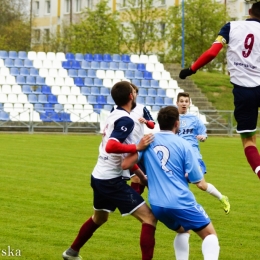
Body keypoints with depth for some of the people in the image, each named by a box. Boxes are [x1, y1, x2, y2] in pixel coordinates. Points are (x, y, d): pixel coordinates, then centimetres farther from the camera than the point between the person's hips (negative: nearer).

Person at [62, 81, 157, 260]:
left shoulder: (114, 116, 9)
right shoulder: (126, 120, -18)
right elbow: (111, 146, -32)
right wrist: (138, 147, -28)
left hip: (100, 177, 9)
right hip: (112, 181, -9)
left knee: (99, 218, 34)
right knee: (149, 218, -10)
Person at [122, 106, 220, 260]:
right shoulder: (183, 145, -6)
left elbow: (126, 164, 1)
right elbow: (197, 180, -6)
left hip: (157, 205, 5)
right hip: (181, 203, -5)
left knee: (182, 231, 31)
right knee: (210, 234, 8)